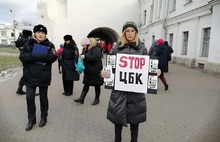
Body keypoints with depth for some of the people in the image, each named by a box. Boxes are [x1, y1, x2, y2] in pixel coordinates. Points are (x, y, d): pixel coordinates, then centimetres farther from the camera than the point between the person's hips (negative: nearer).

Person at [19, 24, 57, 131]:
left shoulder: (49, 45, 1)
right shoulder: (28, 43, 3)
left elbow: (53, 57, -14)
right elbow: (22, 56, -10)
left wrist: (34, 56, -22)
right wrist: (41, 56, -22)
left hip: (43, 76, -1)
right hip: (30, 75, 1)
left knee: (43, 97, 11)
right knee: (29, 98, 3)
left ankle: (43, 118, 29)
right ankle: (31, 120, 22)